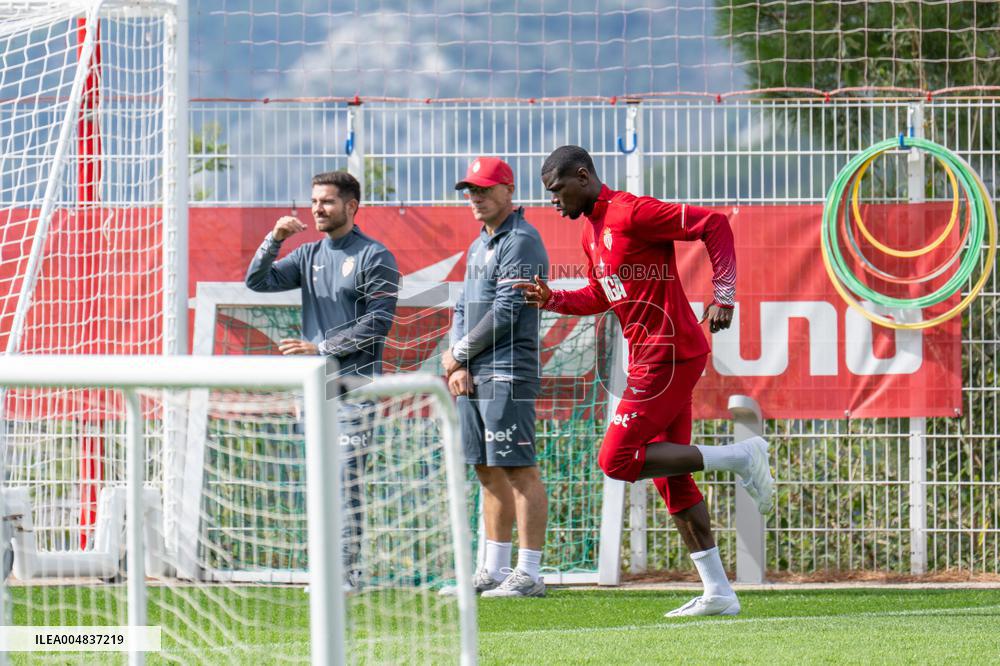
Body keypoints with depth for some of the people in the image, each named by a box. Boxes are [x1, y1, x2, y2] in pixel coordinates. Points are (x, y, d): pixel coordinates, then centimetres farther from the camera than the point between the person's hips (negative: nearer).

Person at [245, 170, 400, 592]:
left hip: (353, 385, -6)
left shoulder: (375, 258, -3)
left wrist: (320, 347, -13)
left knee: (346, 480, -11)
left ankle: (348, 572, -11)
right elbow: (257, 282, 9)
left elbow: (376, 324, -10)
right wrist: (273, 240, -6)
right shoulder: (309, 256, 16)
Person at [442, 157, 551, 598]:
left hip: (508, 376, -10)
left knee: (519, 471, -10)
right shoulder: (478, 247, 21)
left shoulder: (520, 243, -10)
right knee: (489, 472, 11)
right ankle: (495, 570, 16)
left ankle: (529, 574, -12)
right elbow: (462, 309, 21)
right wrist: (458, 366, 5)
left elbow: (505, 314, -16)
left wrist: (458, 353, -7)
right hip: (474, 378, 10)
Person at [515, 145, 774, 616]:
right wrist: (553, 300, 10)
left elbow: (713, 225, -16)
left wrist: (723, 296, -22)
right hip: (650, 360, 10)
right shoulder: (592, 232, 16)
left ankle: (740, 457, -7)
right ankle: (718, 593, 12)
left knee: (617, 461, -12)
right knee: (669, 477, 10)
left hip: (669, 357, -10)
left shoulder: (631, 212, -14)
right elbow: (601, 295, 27)